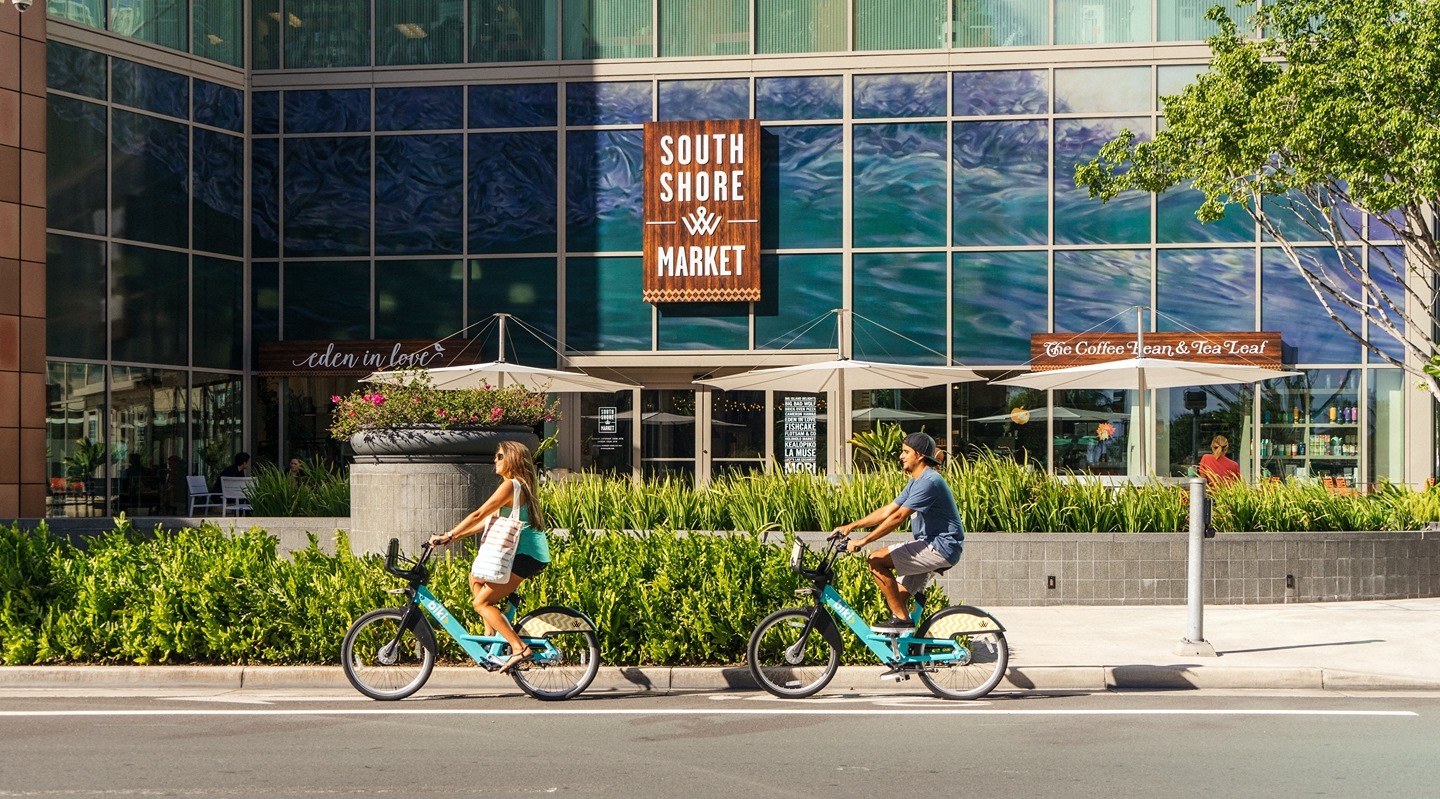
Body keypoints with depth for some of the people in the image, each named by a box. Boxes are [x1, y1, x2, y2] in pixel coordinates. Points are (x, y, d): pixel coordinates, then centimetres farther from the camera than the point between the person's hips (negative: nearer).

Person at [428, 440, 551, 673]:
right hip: (527, 552, 10)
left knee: (481, 602, -9)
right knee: (476, 578, 20)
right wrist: (456, 536, 12)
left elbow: (478, 515, -15)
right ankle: (491, 633, 17)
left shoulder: (510, 485, -13)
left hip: (528, 555, -10)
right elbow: (489, 520, 18)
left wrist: (448, 536, -11)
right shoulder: (520, 486, 18)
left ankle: (519, 648, -13)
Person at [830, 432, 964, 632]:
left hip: (940, 548, -10)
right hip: (932, 547, 10)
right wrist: (851, 526, 8)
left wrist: (863, 541, -22)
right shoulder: (916, 482, 17)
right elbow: (887, 511, 16)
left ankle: (901, 618, -12)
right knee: (897, 597, 8)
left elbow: (898, 517, -22)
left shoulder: (929, 482, -16)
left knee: (877, 560, -16)